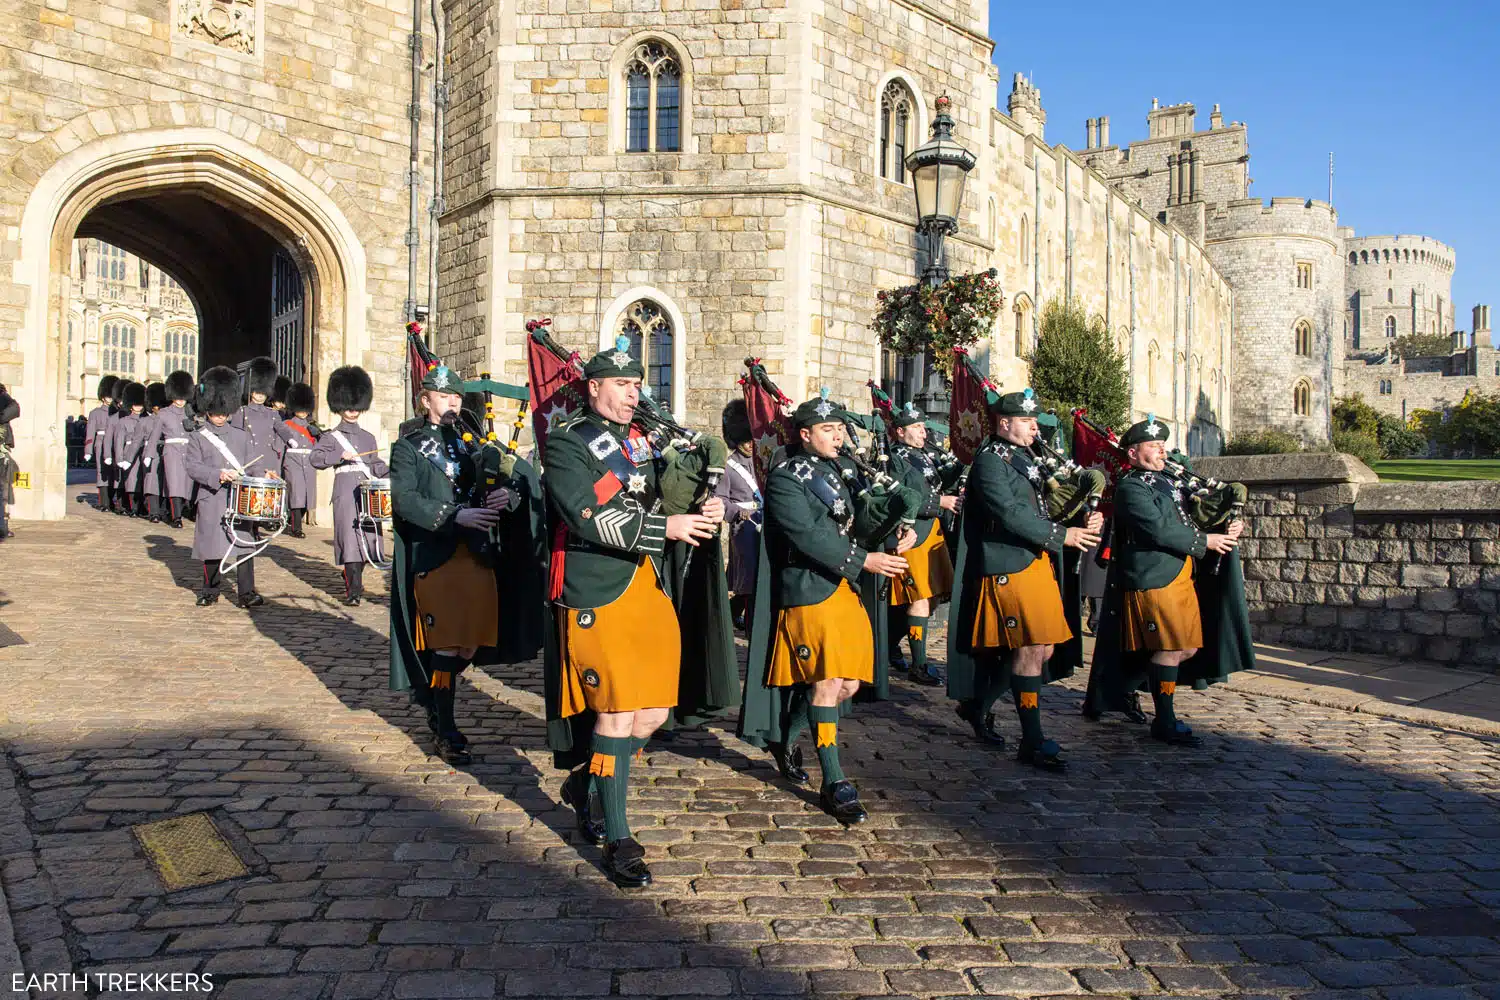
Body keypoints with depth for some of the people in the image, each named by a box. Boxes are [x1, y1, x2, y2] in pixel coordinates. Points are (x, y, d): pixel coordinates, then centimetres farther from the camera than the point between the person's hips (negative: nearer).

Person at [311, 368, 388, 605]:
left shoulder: (368, 437, 20)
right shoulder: (331, 437, 6)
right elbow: (314, 458, -6)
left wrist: (394, 473, 3)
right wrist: (340, 455, -18)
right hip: (346, 492, -5)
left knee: (368, 537, 6)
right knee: (350, 538, -11)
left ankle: (353, 580, 27)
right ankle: (354, 591, -10)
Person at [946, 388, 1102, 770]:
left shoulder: (1023, 459, 19)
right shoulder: (989, 461, -10)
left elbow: (1041, 509, 18)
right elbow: (1010, 514, -20)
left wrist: (1082, 523, 1)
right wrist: (1062, 536, -19)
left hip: (1037, 565, 10)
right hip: (1010, 569, -10)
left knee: (1041, 650, 12)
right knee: (1030, 650, -7)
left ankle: (978, 705, 29)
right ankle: (1033, 741, 2)